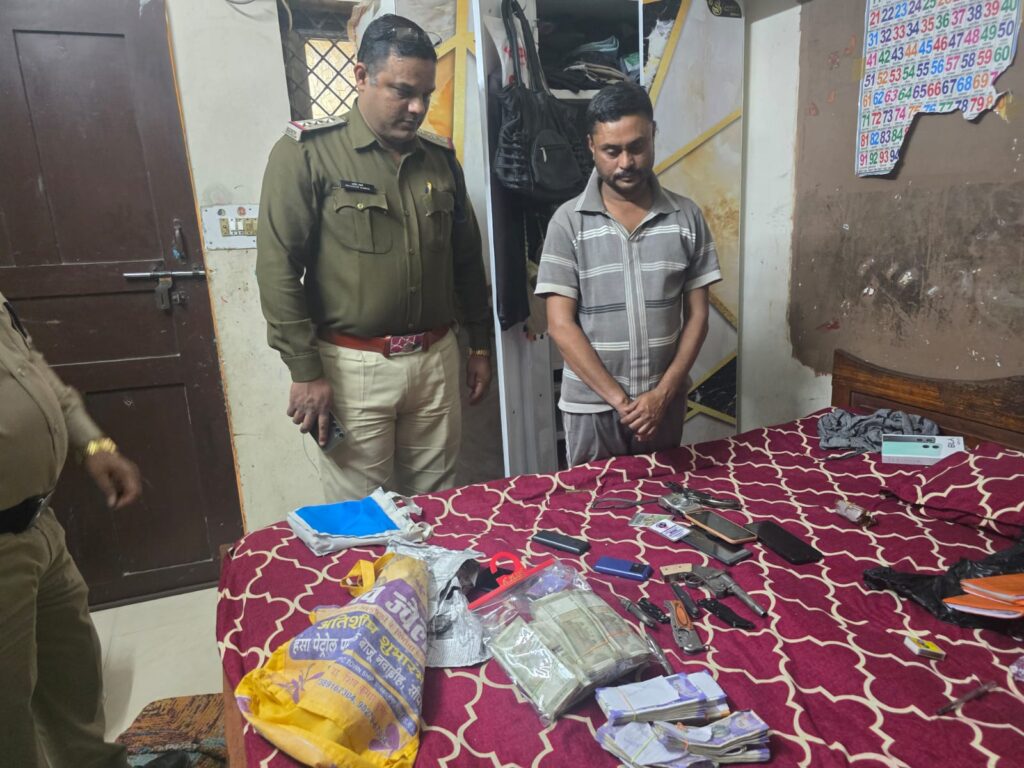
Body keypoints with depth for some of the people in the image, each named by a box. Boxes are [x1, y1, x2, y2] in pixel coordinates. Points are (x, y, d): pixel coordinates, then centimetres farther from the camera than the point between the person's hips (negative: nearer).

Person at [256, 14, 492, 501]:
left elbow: (468, 259, 16)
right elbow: (278, 269, -9)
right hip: (352, 367, -4)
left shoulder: (441, 158, 10)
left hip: (435, 360, 5)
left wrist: (480, 346, 16)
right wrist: (305, 371, -13)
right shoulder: (306, 153, -5)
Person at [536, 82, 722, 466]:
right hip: (592, 404, -2)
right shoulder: (569, 222, -9)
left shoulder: (686, 216, -1)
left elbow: (697, 316, 0)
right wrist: (619, 399, -15)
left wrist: (662, 393, -11)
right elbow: (561, 325, -12)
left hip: (665, 400, 2)